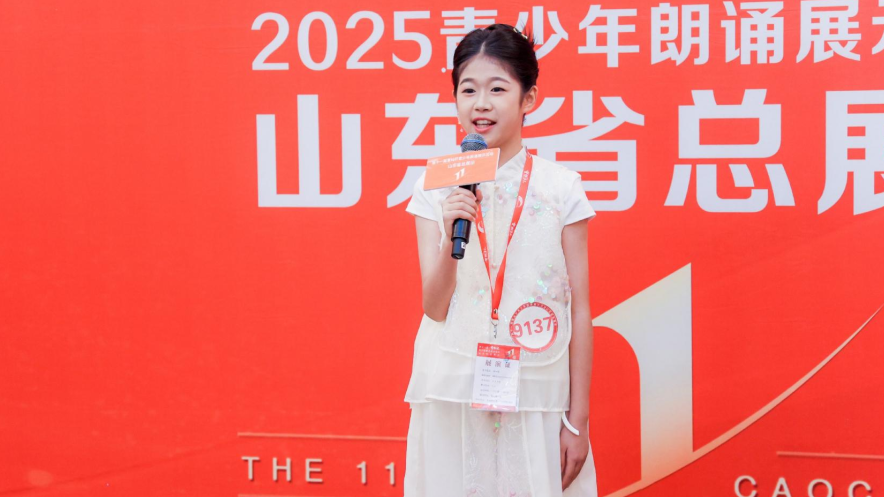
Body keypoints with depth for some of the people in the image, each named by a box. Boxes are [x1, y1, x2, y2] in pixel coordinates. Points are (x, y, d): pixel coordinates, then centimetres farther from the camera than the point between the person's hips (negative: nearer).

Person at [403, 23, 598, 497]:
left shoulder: (560, 187, -3)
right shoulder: (436, 189, 1)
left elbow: (579, 310, -1)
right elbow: (434, 308, -2)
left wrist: (578, 419, -2)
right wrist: (452, 236, -19)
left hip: (535, 399, -1)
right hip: (452, 394, 1)